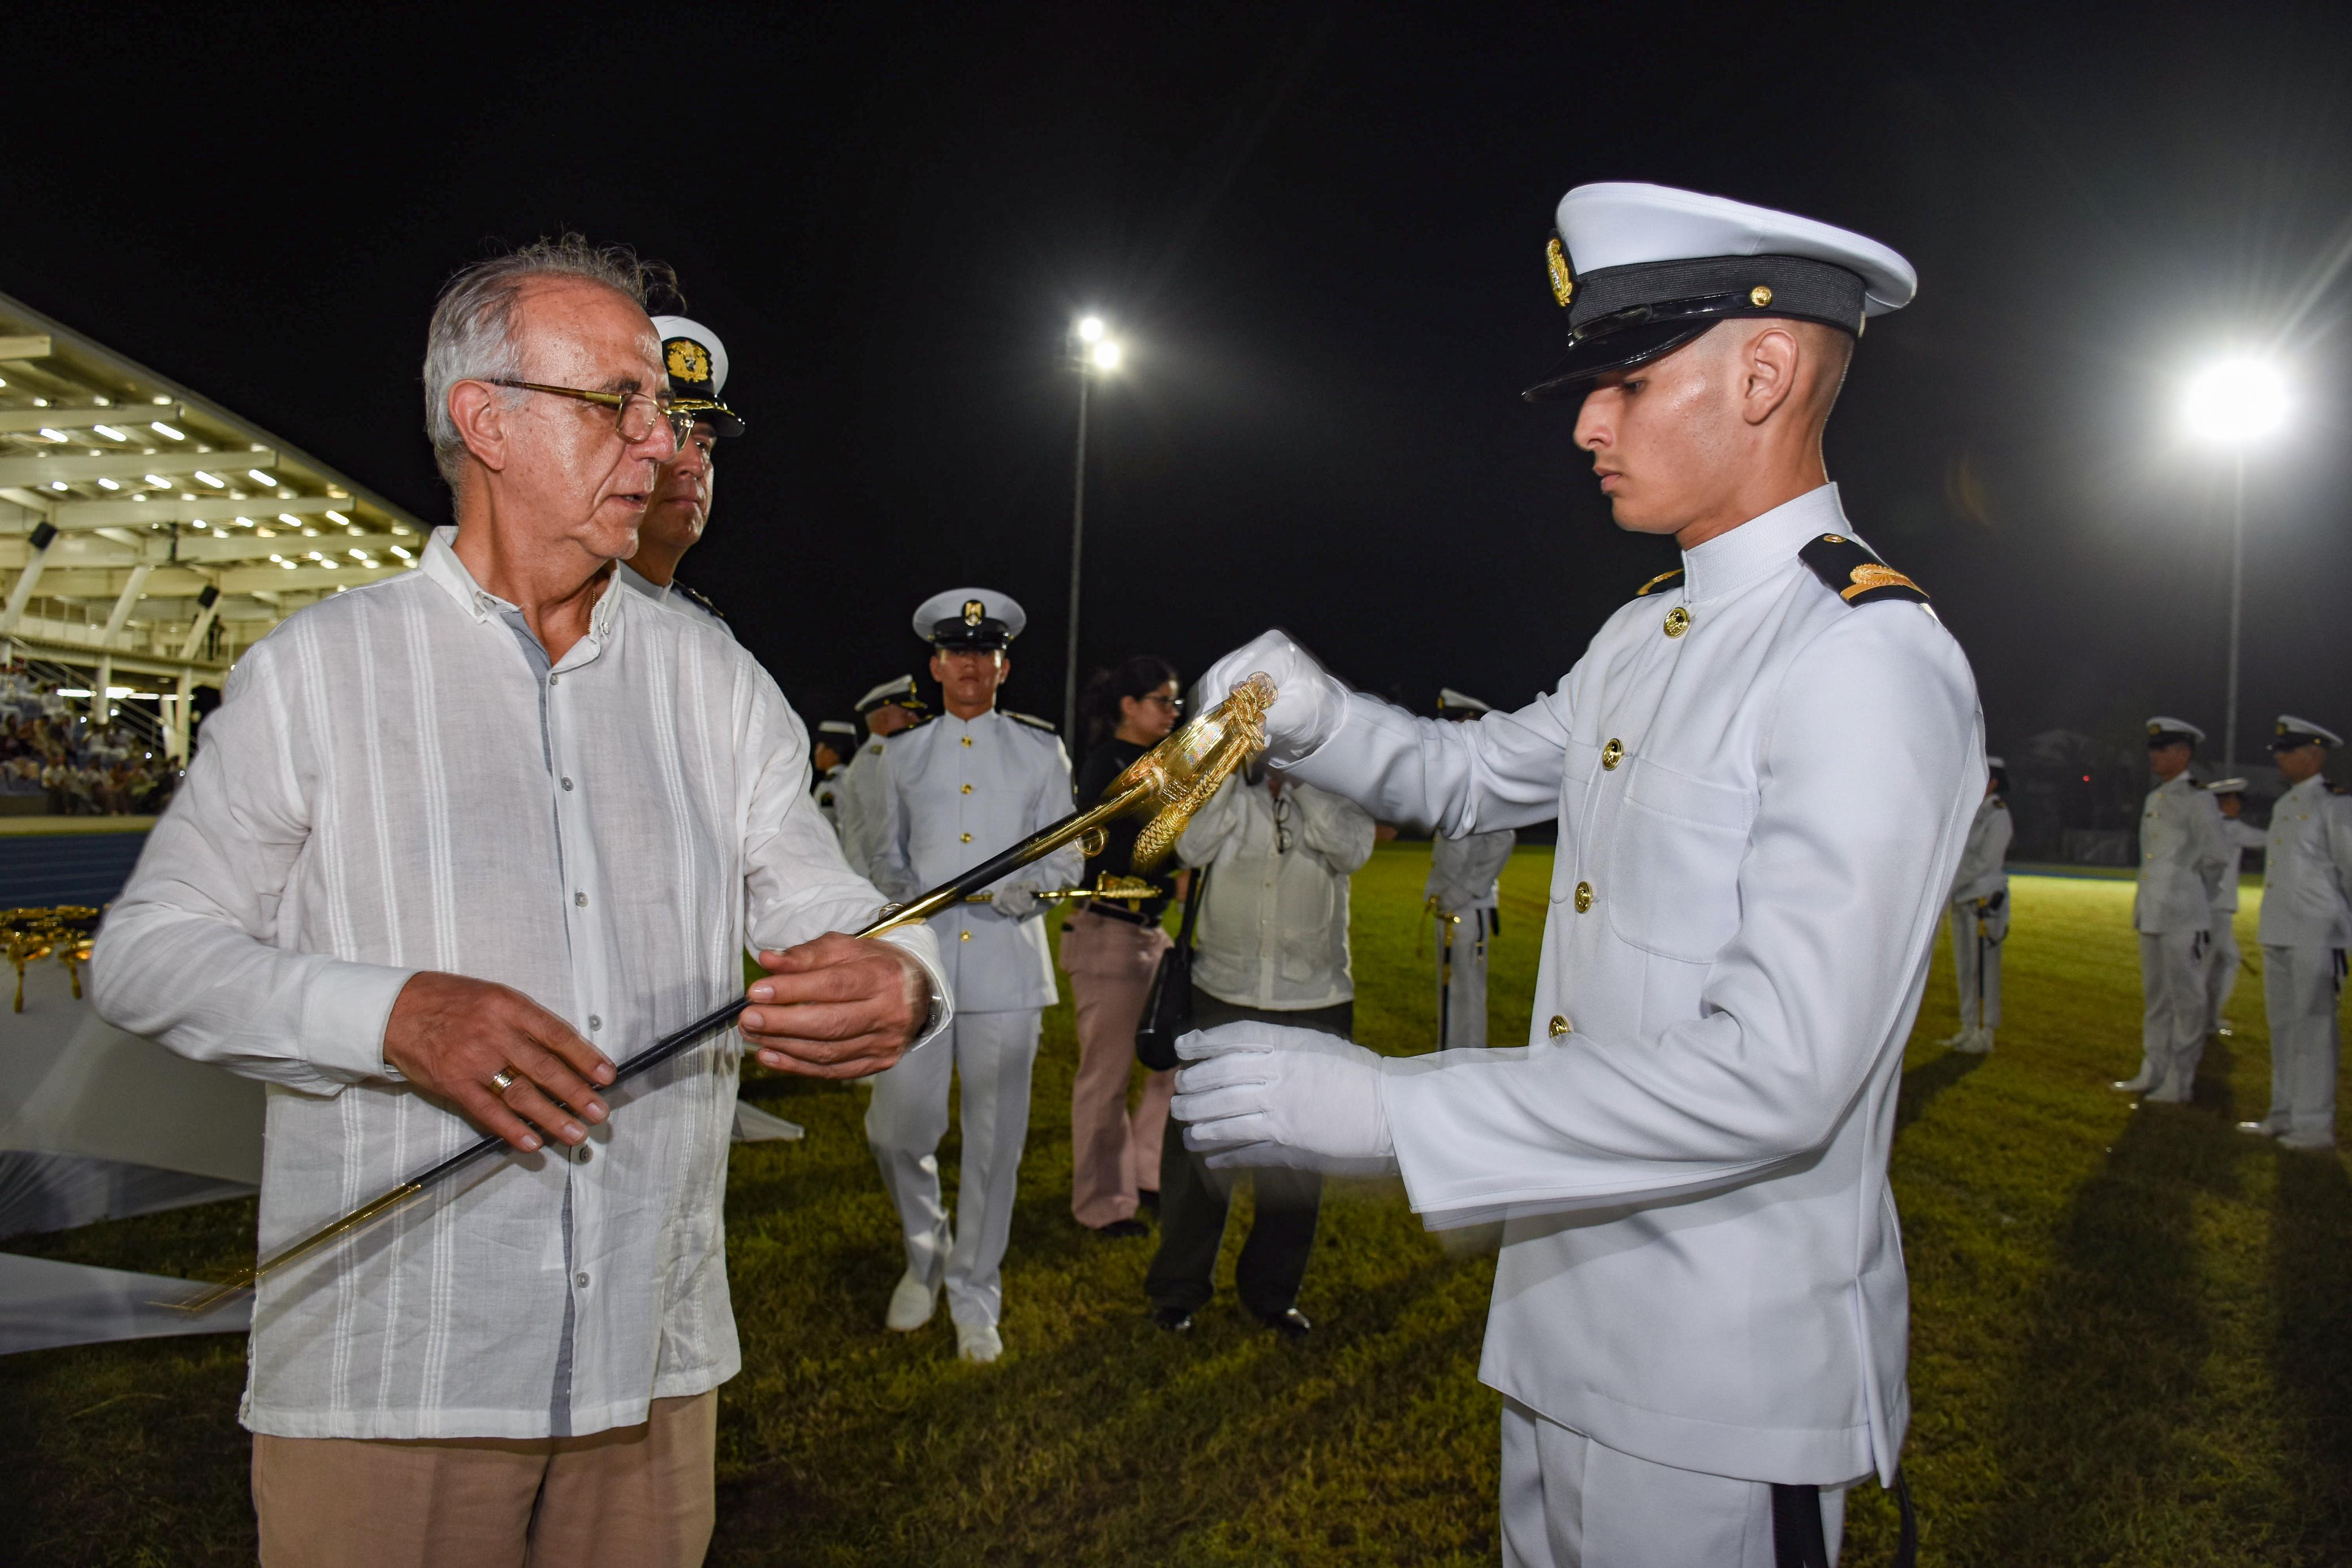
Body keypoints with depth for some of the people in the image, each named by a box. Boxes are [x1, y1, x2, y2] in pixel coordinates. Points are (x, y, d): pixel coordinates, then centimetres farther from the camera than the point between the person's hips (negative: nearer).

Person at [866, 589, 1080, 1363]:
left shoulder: (1041, 751, 8)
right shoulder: (903, 753, 13)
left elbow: (1067, 862, 6)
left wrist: (1014, 891, -13)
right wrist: (903, 893, -2)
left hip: (1007, 966, -1)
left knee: (993, 1140, 3)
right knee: (896, 1127, -2)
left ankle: (974, 1299, 19)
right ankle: (925, 1256, 27)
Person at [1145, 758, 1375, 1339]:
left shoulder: (1336, 783, 3)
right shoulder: (1224, 781, 4)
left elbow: (1352, 848, -17)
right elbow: (1191, 846, -13)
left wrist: (1297, 772, -16)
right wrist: (1237, 764, -14)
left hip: (1315, 1007, 1)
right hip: (1221, 998, 0)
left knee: (1297, 1157, 10)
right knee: (1199, 1148, 5)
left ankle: (1272, 1291, 27)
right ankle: (1177, 1287, 22)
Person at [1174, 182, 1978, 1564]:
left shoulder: (1875, 663, -21)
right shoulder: (1643, 636, 7)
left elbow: (1775, 1078, -28)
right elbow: (1475, 777, 22)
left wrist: (1374, 1107, -29)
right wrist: (1313, 715, 0)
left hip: (1726, 1369, -8)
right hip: (1567, 1314, 8)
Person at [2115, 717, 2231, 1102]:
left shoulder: (2198, 800, -9)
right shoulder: (2154, 798, 15)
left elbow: (2216, 859, -7)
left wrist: (2196, 901, 1)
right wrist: (2144, 904, 16)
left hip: (2183, 918, -8)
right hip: (2152, 914, 8)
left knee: (2186, 999, -1)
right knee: (2155, 998, 15)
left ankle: (2180, 1084, 4)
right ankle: (2153, 1073, 24)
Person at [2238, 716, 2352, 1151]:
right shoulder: (2283, 805, 16)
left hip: (2316, 935, -8)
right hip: (2279, 933, 8)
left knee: (2313, 1027, -4)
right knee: (2282, 1026, 13)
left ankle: (2315, 1125, 2)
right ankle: (2285, 1116, 23)